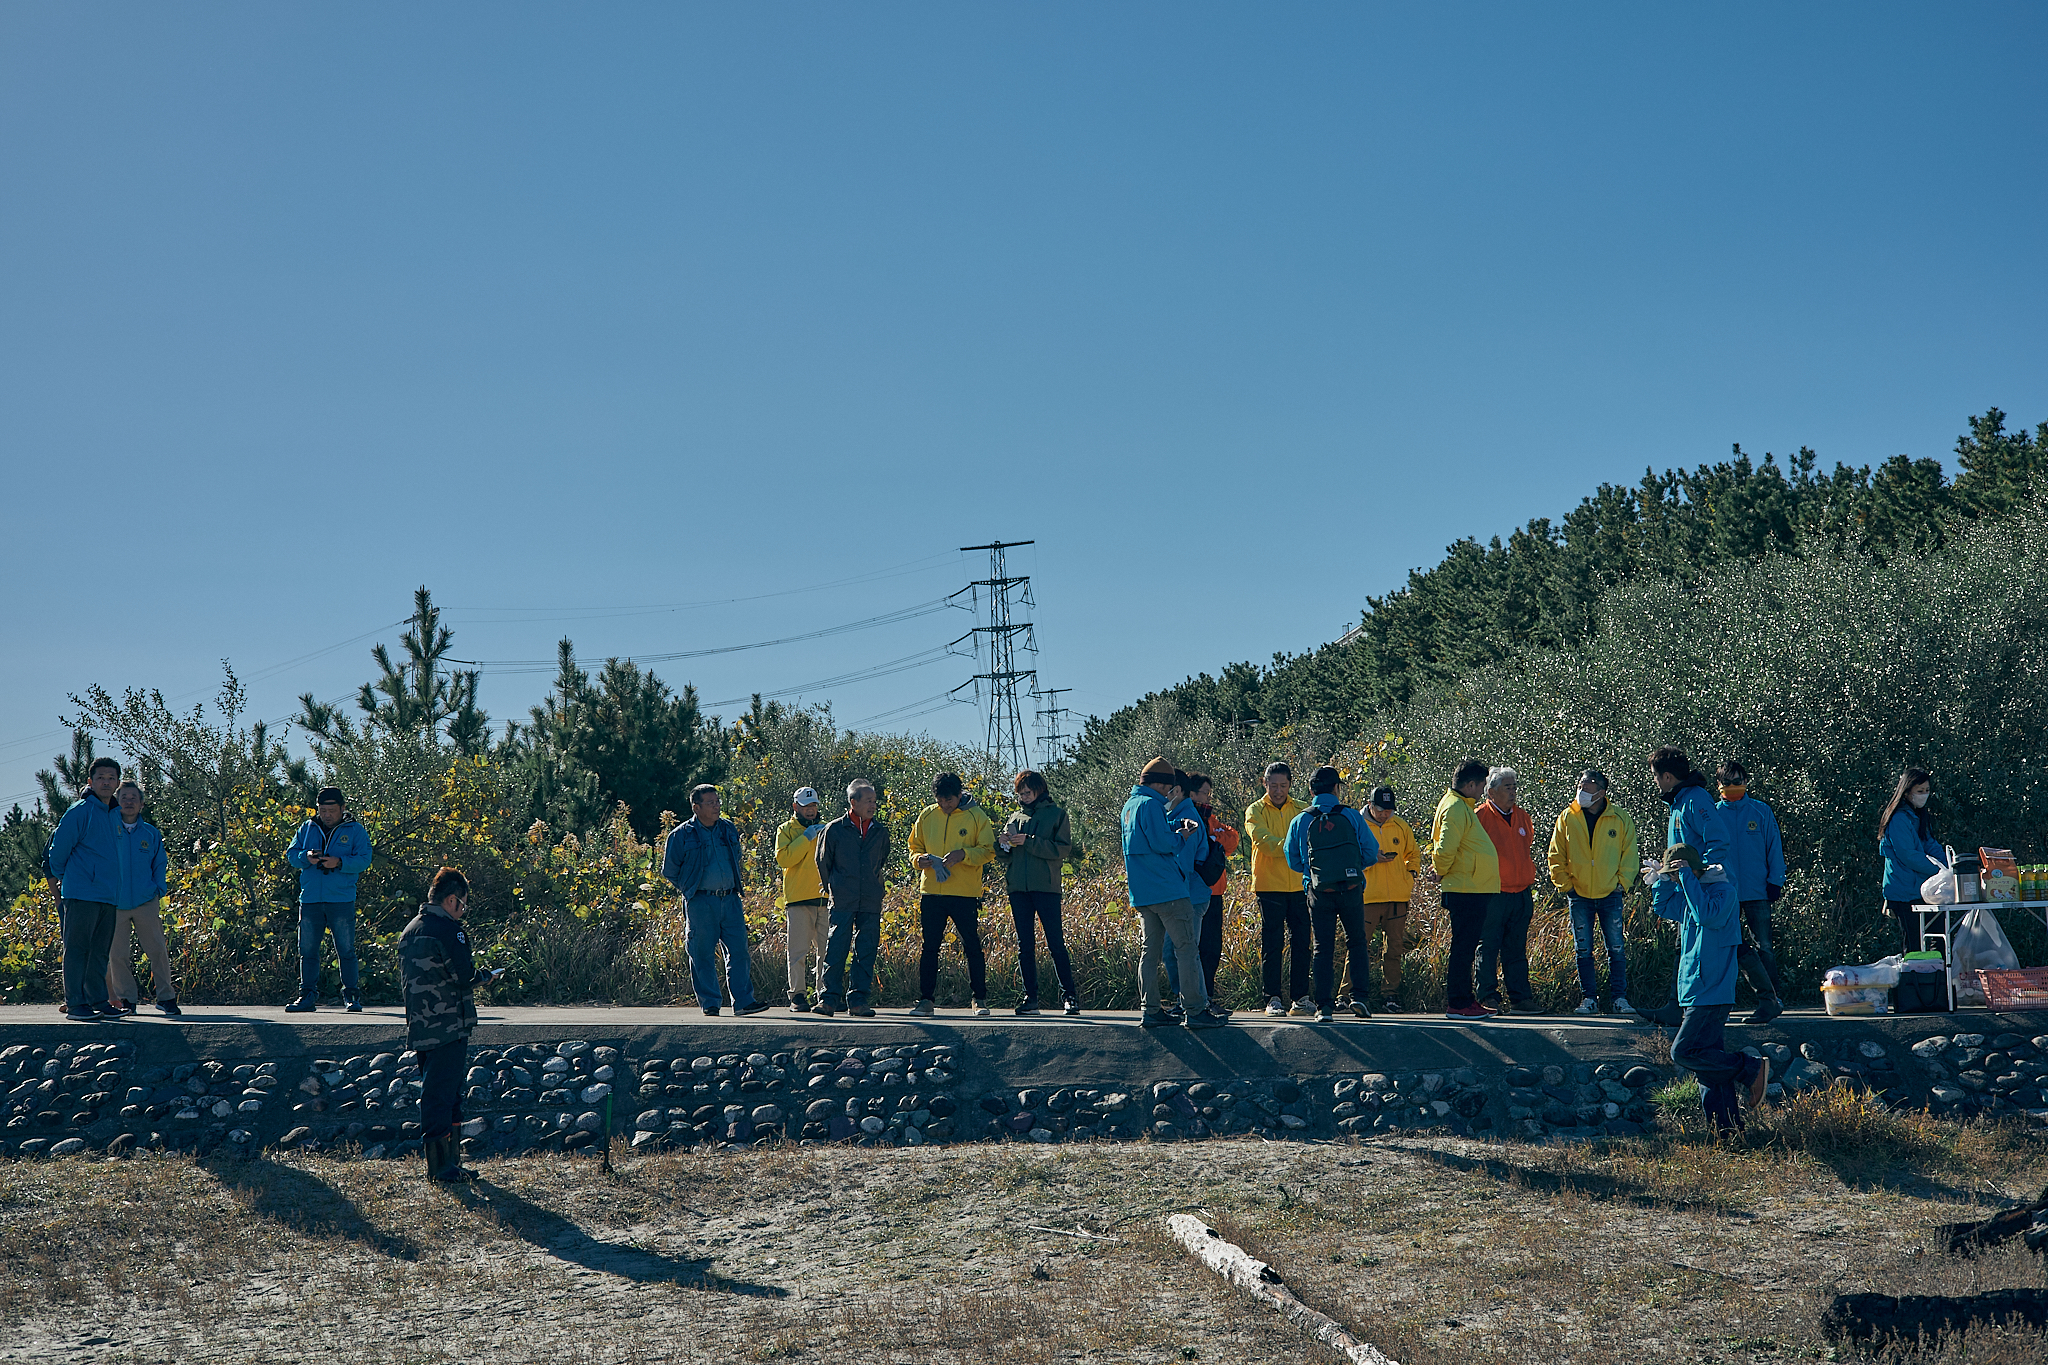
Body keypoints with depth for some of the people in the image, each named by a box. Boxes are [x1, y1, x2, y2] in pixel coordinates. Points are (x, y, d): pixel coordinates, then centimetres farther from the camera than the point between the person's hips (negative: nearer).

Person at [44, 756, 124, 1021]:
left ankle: (98, 1000, 14)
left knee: (101, 951, 9)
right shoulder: (79, 811, -5)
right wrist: (62, 878, 6)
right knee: (77, 948, -5)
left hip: (109, 896, 7)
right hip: (81, 894, -7)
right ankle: (74, 1003, -4)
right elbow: (58, 848, -3)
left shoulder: (117, 816, 15)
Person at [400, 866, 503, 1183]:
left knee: (436, 1091, 15)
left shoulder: (410, 930, 14)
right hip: (448, 1026, -9)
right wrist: (487, 975, 3)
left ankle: (447, 1160, 20)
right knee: (442, 1093, -5)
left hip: (420, 1026, 9)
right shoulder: (448, 930, -14)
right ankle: (443, 1166, -2)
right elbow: (464, 976, -19)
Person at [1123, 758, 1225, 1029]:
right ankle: (1195, 1010, -6)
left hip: (1142, 894, 9)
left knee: (1151, 949, 10)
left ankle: (1151, 1010, 9)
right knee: (1186, 948, -5)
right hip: (1167, 891, -9)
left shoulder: (1130, 805, 17)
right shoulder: (1151, 804, -12)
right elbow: (1162, 842, -18)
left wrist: (1179, 825, 6)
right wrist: (1182, 836, 0)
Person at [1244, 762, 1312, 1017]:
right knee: (1271, 944, -1)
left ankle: (1299, 998, 9)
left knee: (1301, 943, 3)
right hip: (1269, 886, -3)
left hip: (1300, 885, 3)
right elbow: (1264, 841, -14)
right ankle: (1273, 999, 4)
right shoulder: (1255, 811, 2)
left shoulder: (1303, 810, 10)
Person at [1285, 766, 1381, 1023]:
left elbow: (1293, 861, 7)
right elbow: (1371, 853, 2)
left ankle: (1325, 1006, 1)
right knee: (1358, 943, 14)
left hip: (1319, 893, 0)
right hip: (1351, 889, 0)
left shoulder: (1300, 821, 0)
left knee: (1323, 947, 6)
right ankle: (1360, 996, 3)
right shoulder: (1352, 817, -2)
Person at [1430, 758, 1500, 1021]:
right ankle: (1457, 1004, -5)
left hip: (1474, 891, 10)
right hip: (1466, 890, -10)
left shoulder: (1462, 807, 19)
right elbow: (1444, 849, -22)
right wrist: (1442, 874, -8)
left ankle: (1465, 1000, 18)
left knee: (1466, 947, 13)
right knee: (1463, 948, -7)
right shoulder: (1455, 809, -15)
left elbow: (1444, 848, 26)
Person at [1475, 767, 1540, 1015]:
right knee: (1488, 948, -3)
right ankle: (1488, 998, 1)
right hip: (1492, 896, -6)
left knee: (1516, 952, 10)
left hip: (1521, 894, 6)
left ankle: (1520, 998, 12)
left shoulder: (1522, 817, 15)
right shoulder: (1480, 817, -4)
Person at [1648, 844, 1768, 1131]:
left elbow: (1708, 915, -29)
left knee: (1684, 1051, -14)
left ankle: (1752, 1069, -8)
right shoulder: (1690, 893, 15)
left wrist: (1686, 877, -23)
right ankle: (1727, 1126, 10)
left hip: (1710, 993, -10)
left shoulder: (1723, 890, -12)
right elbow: (1661, 906, 27)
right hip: (1698, 993, 10)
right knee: (1710, 1058, 8)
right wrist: (1667, 877, 11)